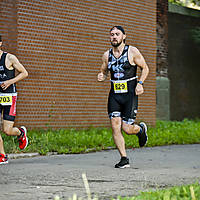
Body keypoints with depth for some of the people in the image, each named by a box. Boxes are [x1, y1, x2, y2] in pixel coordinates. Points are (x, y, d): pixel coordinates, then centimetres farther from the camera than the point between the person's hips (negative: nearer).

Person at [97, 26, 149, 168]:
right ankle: (124, 159, 2)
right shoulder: (107, 55, 8)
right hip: (114, 95, 4)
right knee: (115, 127, -8)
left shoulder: (132, 51, -3)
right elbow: (104, 72, 22)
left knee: (127, 128, -7)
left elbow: (145, 68, 5)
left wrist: (140, 83, -9)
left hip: (130, 94, -4)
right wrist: (101, 77, -2)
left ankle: (141, 129, 29)